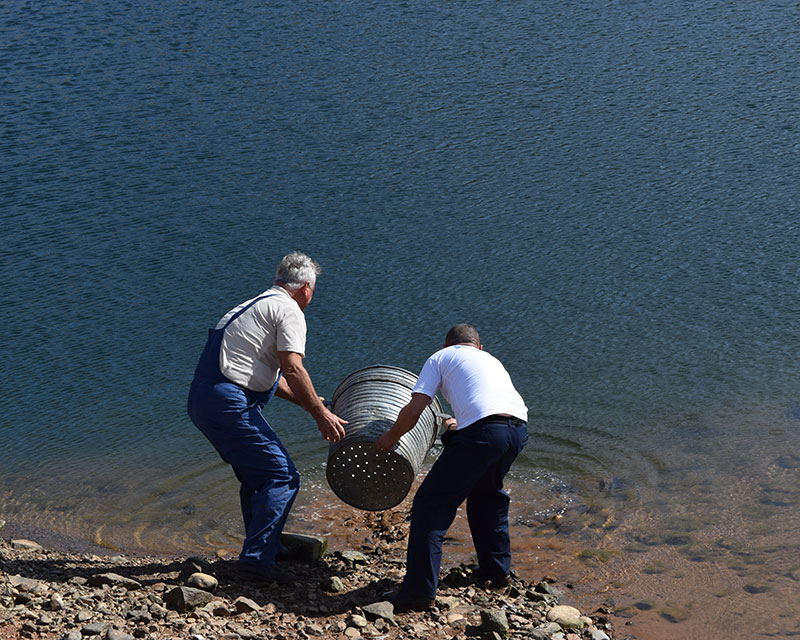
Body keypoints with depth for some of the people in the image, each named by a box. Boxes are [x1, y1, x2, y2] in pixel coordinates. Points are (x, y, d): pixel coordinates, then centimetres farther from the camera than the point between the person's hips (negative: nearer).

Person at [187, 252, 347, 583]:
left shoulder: (255, 305, 26)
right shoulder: (289, 310, -4)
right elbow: (293, 370, -15)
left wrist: (311, 402, 35)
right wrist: (321, 415, -7)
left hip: (201, 402, 10)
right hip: (229, 403, -10)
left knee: (257, 474, 24)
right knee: (282, 476, -7)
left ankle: (267, 547, 33)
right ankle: (256, 557, -11)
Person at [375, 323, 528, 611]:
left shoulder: (441, 358, 20)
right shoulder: (492, 360, 36)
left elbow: (413, 410, 10)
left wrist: (390, 438, 25)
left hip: (482, 432, -6)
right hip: (519, 428, 6)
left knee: (432, 502, 2)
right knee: (486, 494, 31)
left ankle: (420, 590, -3)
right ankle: (497, 569, 37)